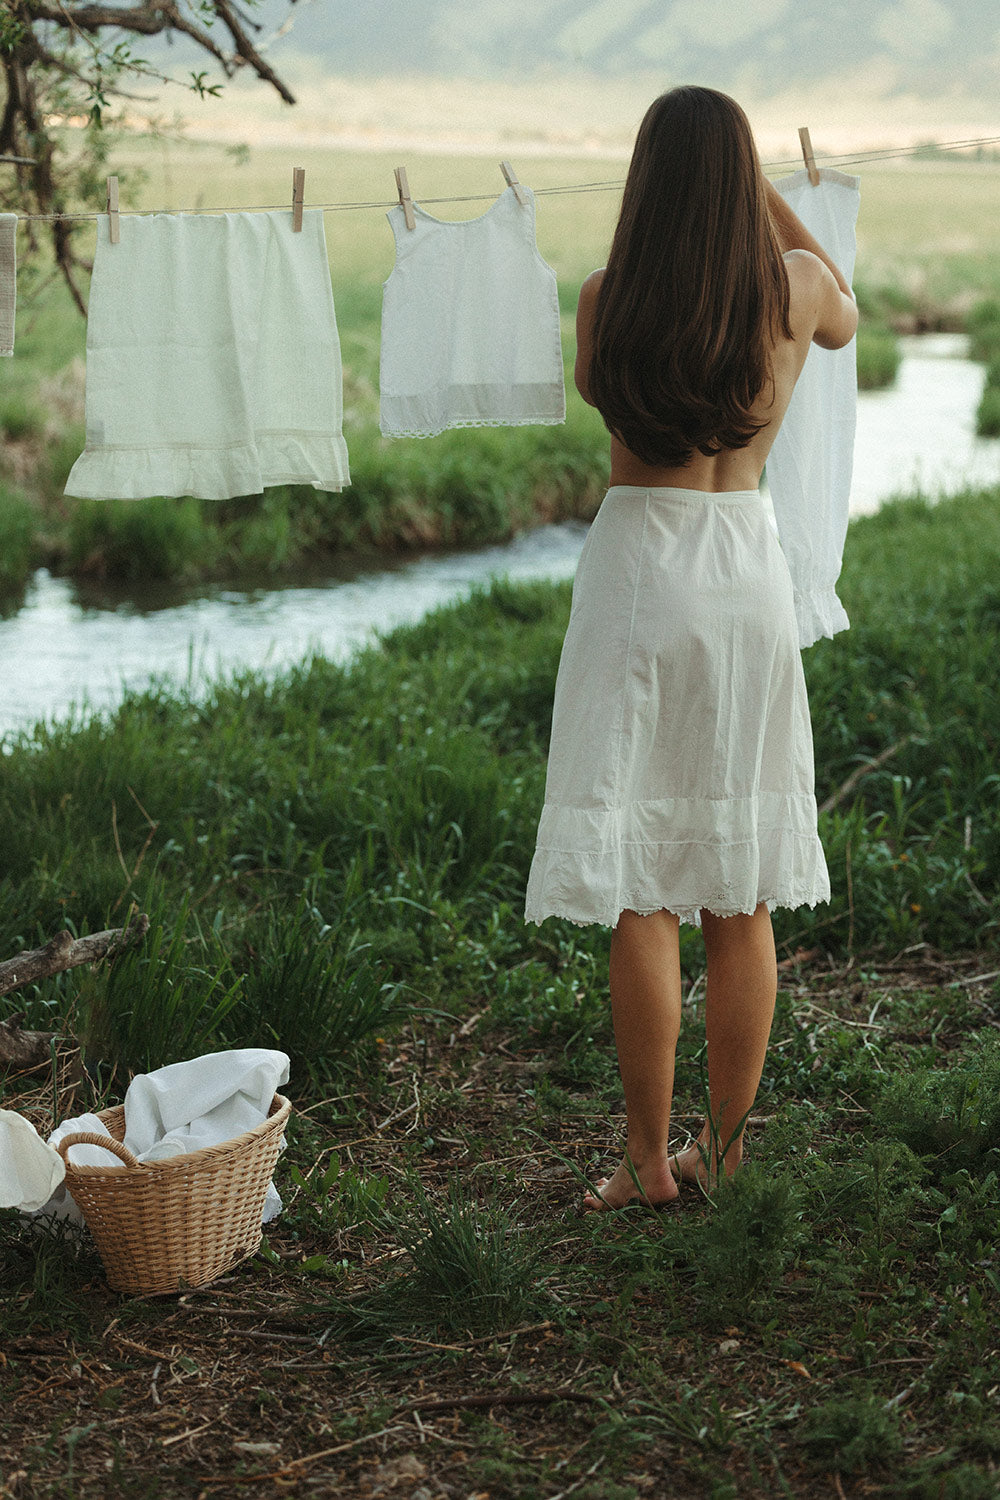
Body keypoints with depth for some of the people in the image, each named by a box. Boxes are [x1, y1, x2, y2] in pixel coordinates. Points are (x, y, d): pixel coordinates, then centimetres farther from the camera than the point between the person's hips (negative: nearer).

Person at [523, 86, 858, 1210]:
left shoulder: (607, 298, -8)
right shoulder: (796, 287, -2)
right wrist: (768, 199, 26)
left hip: (638, 559, -3)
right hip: (749, 561, 3)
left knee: (640, 893, 1)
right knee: (739, 887, 11)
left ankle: (649, 1158, 6)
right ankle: (725, 1143, 20)